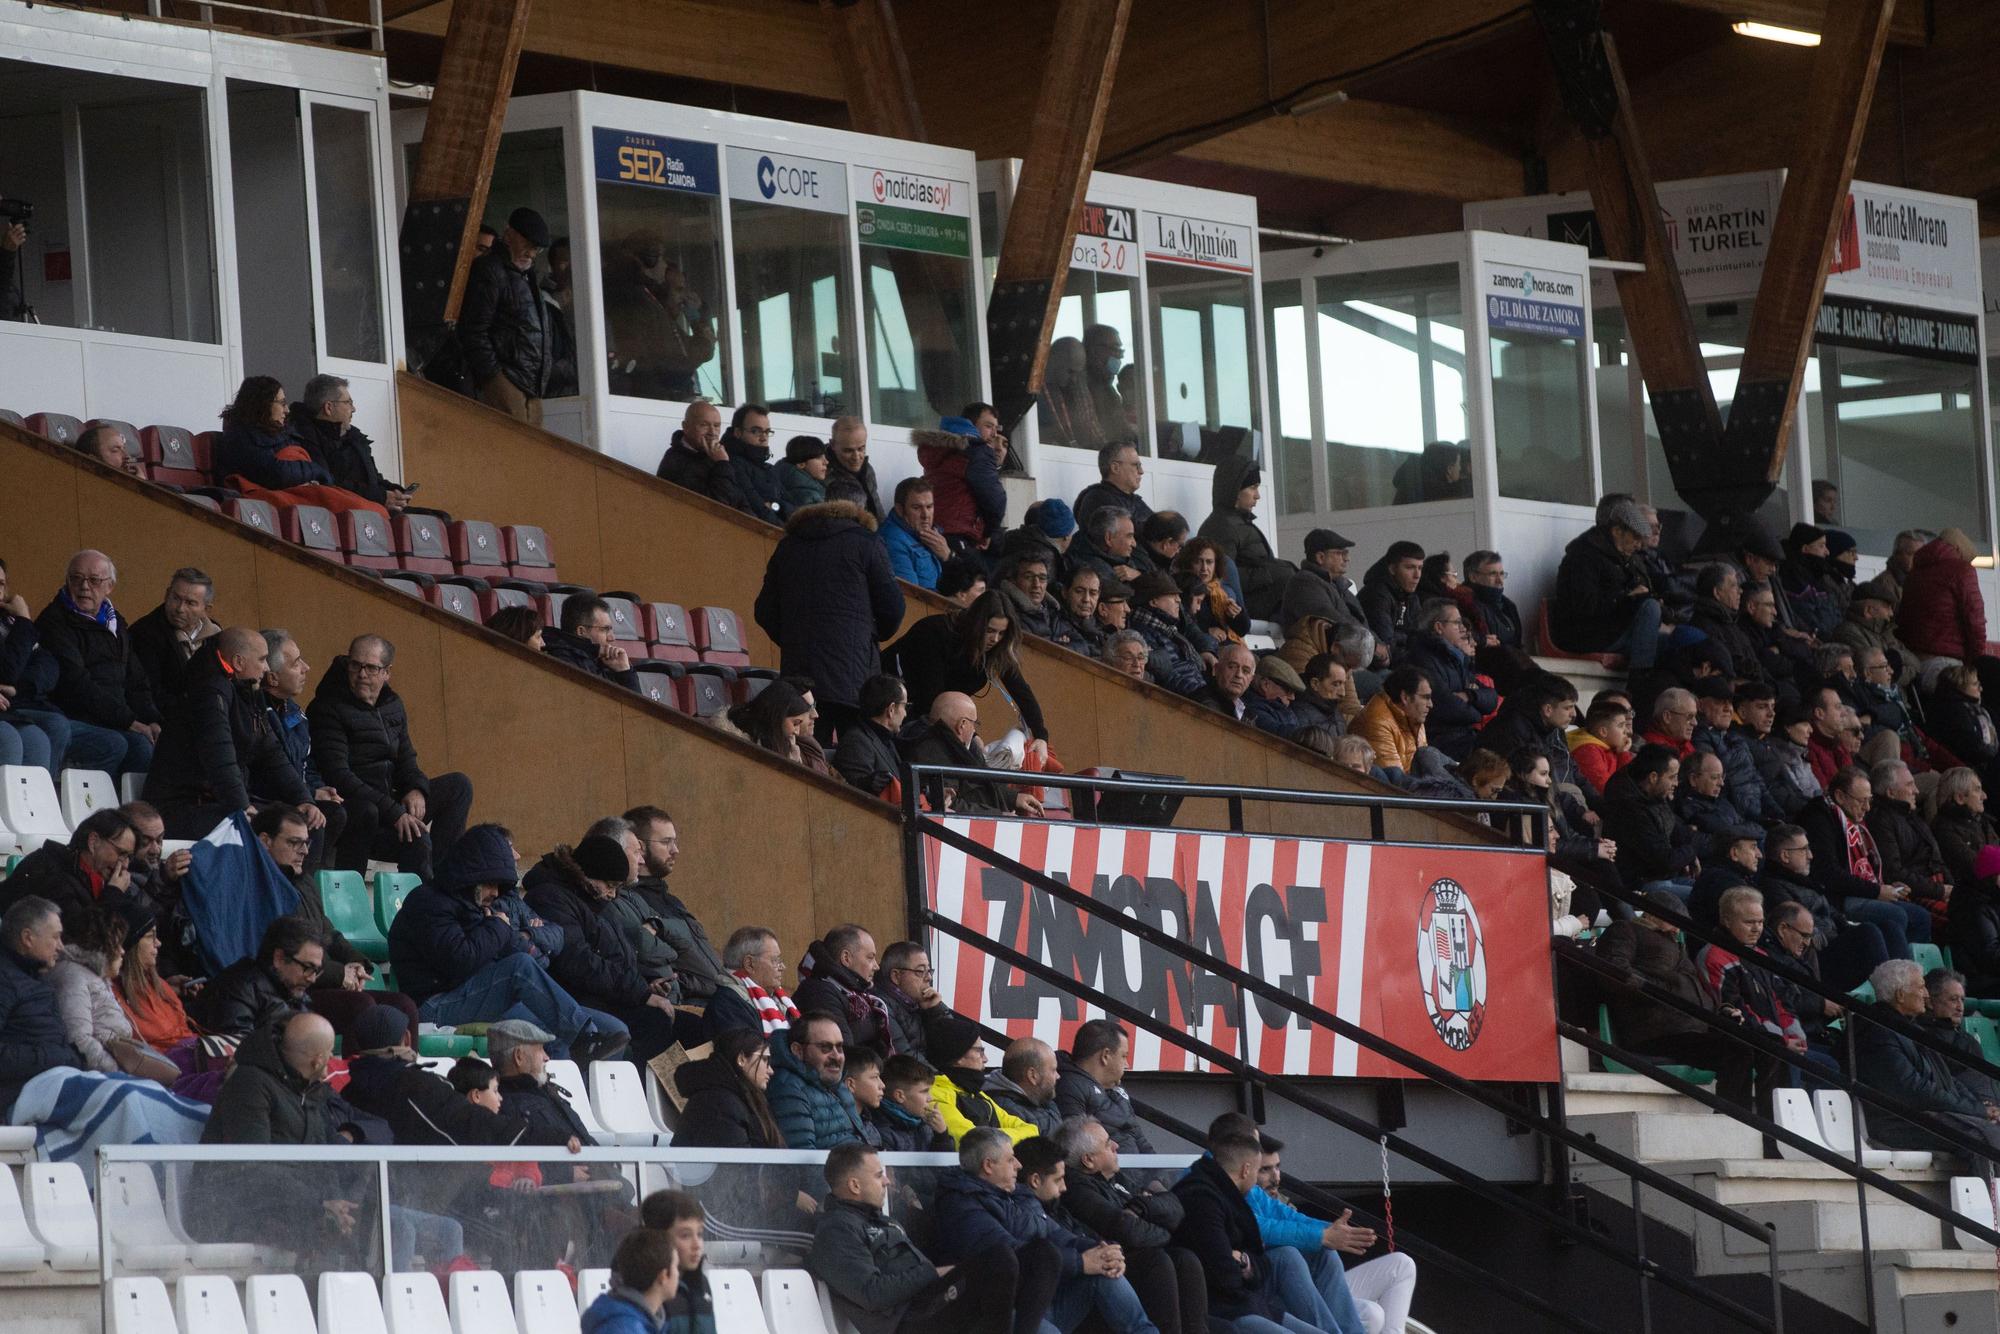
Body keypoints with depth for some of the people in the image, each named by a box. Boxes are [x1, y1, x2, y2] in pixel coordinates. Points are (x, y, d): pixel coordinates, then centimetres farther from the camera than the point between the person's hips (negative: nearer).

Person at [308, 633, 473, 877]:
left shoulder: (392, 705, 13)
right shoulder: (328, 709, -13)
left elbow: (406, 759, 19)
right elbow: (338, 776, -21)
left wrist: (416, 789, -8)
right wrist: (394, 813, -27)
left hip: (387, 800, 8)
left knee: (459, 786, 1)